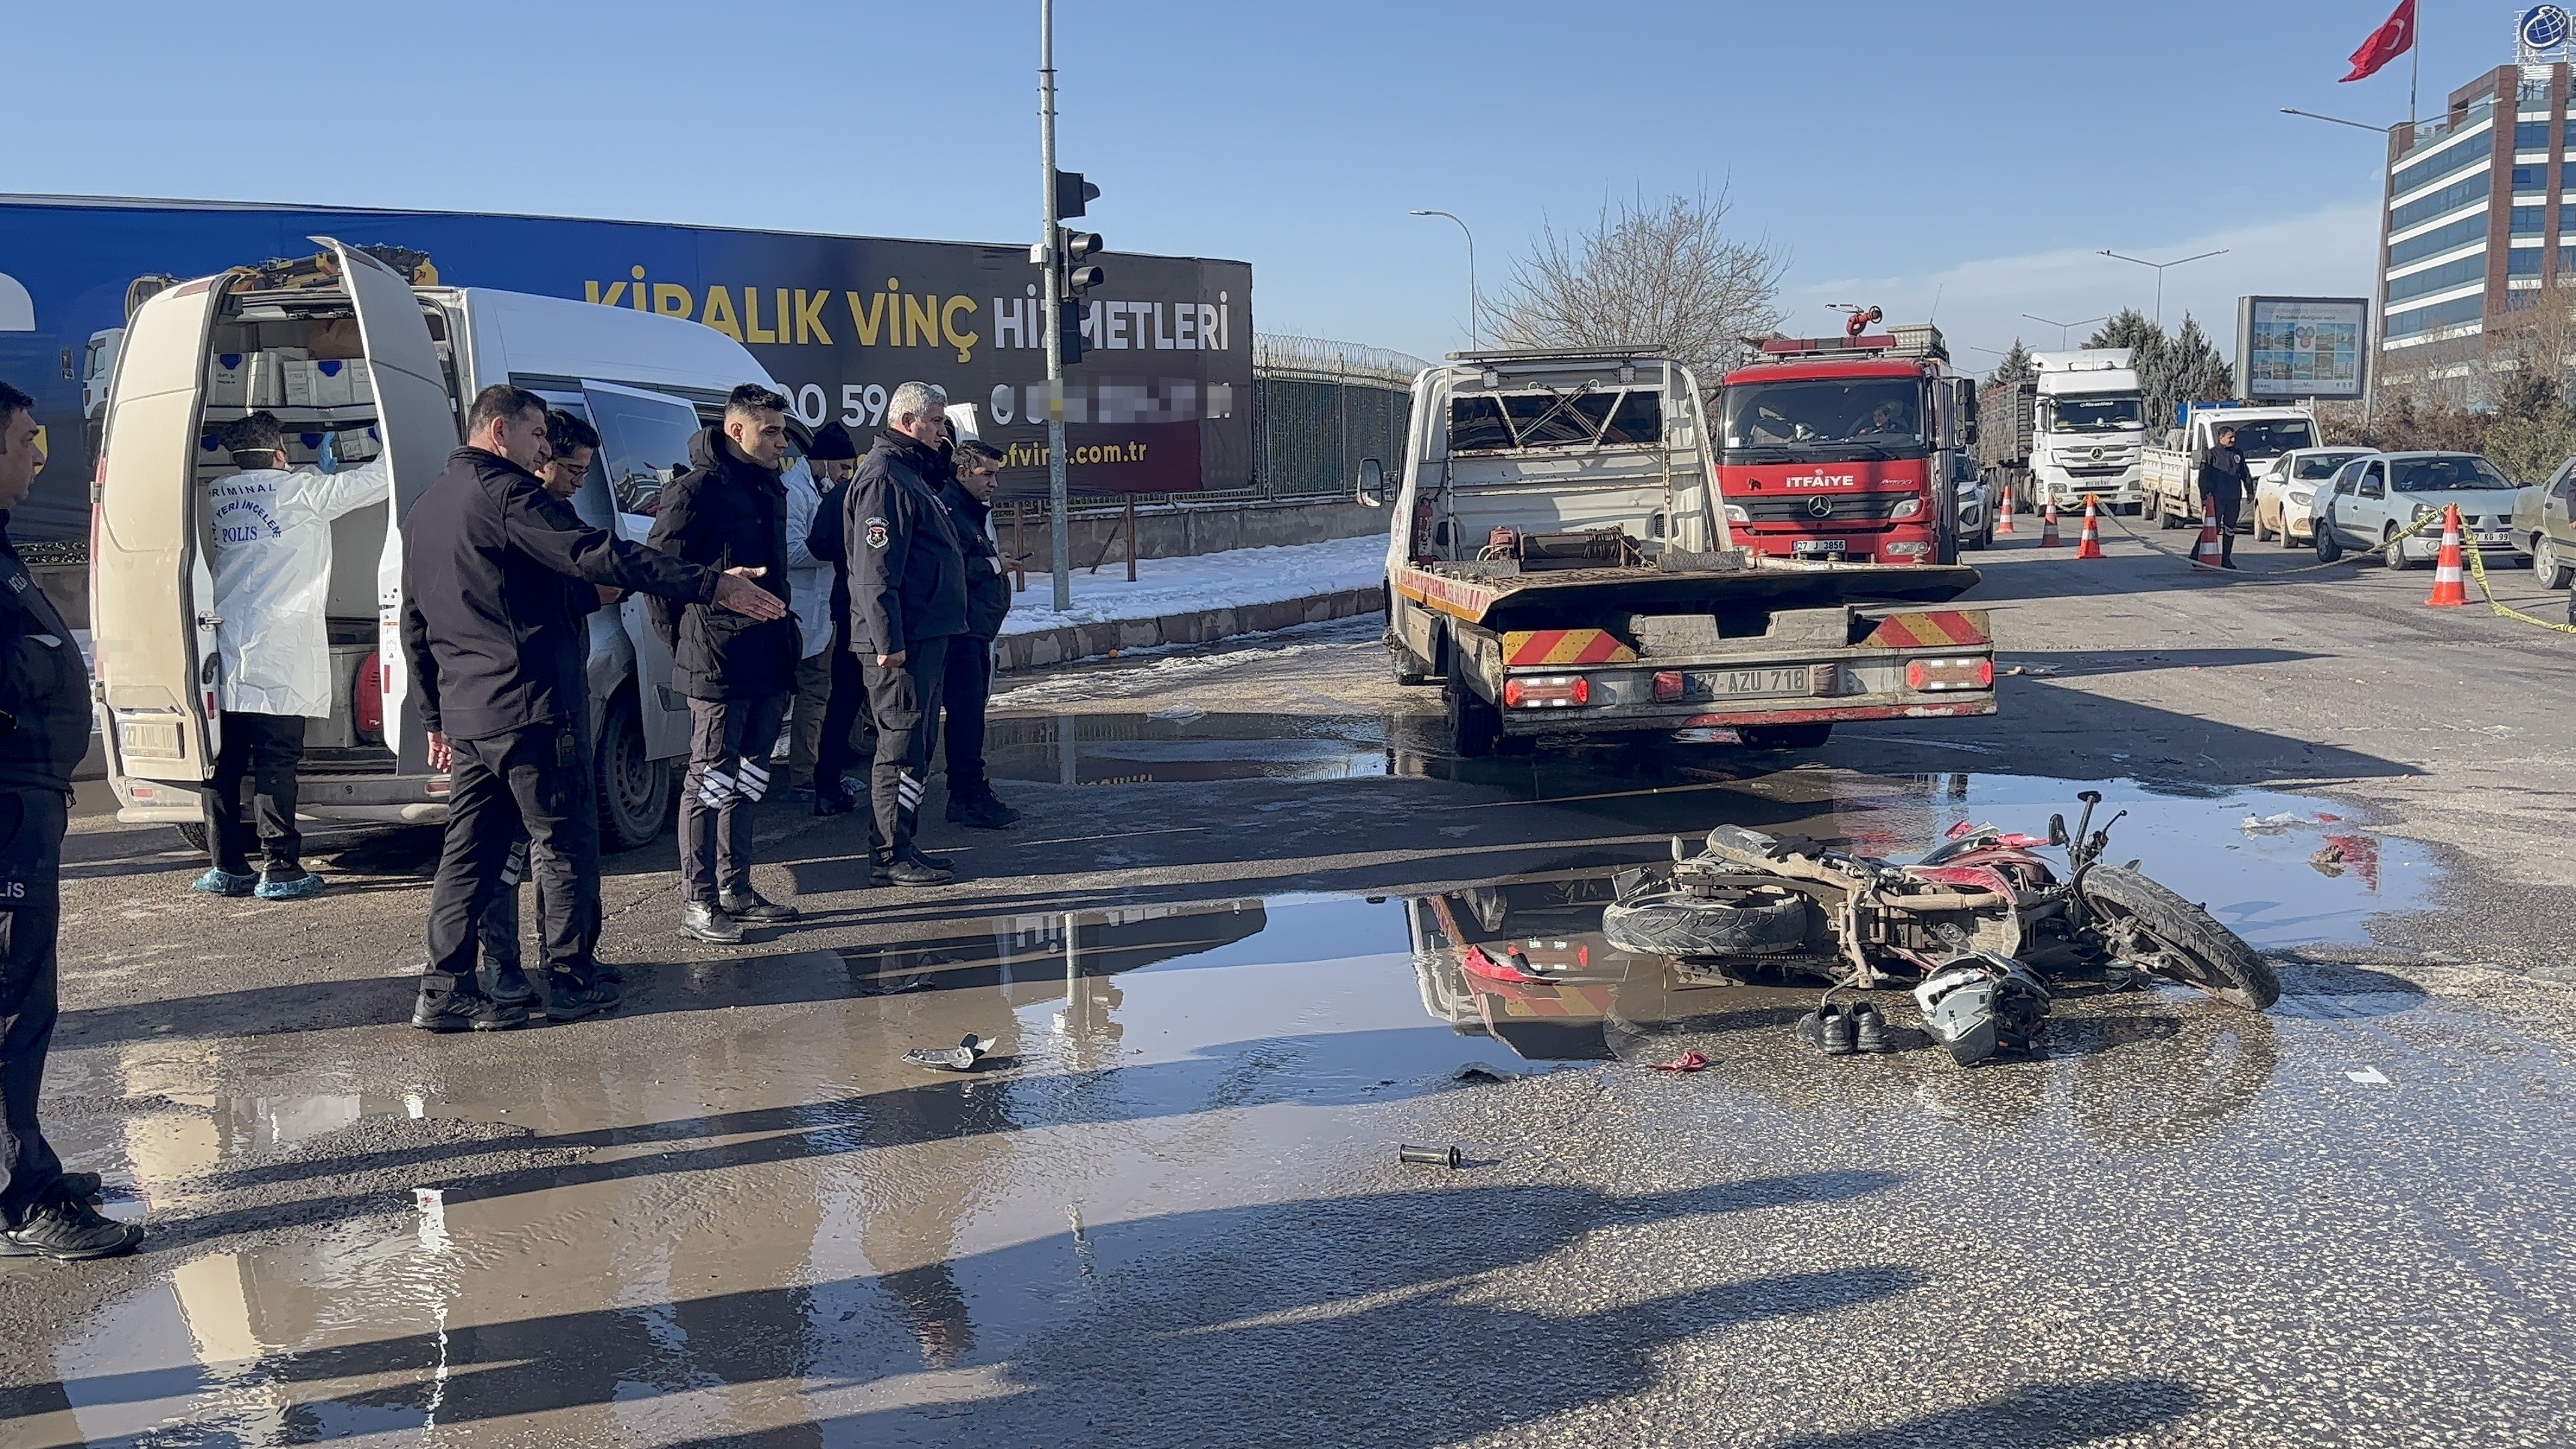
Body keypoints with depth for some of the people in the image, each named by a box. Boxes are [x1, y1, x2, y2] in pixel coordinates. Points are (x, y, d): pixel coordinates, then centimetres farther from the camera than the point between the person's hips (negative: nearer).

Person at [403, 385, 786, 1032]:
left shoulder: (424, 510, 18)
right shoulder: (506, 493, -11)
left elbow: (415, 626, 22)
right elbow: (600, 556, -24)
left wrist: (435, 718, 27)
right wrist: (713, 584, -28)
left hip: (466, 716, 9)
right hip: (532, 709, -8)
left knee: (470, 850, 11)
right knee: (564, 844, 2)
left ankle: (444, 989, 10)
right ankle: (569, 979, 8)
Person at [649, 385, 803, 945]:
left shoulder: (770, 490, 15)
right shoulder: (696, 492, -12)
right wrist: (686, 645, -8)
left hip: (767, 663, 9)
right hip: (719, 666, -9)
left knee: (745, 781, 15)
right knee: (710, 781, -2)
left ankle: (734, 890, 25)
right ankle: (698, 903, 5)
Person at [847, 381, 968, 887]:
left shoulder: (911, 474, 20)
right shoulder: (884, 478, -14)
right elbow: (875, 569, -21)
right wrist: (888, 641, -23)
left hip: (926, 636, 10)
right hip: (902, 641, -10)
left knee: (916, 745, 14)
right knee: (902, 746, -6)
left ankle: (900, 843, 21)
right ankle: (896, 855, -1)